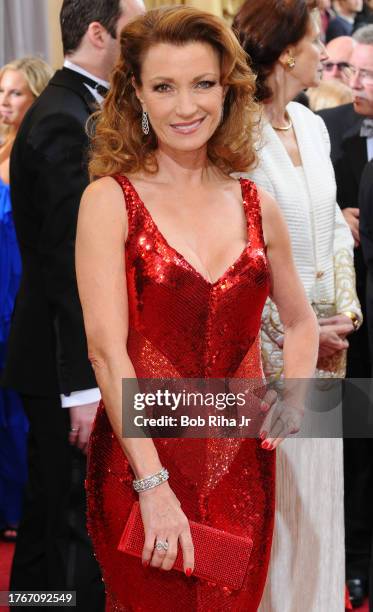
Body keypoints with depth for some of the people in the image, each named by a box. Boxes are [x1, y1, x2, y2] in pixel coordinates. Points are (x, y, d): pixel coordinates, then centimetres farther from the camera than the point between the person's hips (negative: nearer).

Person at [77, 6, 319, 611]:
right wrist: (154, 486, -22)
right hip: (139, 459, -4)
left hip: (241, 464, 4)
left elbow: (301, 322, 21)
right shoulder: (110, 200, -6)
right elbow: (107, 348, -15)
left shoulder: (257, 207, 6)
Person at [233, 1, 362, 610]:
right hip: (264, 342, -7)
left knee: (317, 485, 15)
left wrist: (343, 314, 2)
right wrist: (291, 335, -14)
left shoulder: (312, 126, 7)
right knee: (272, 487, 3)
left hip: (321, 340, 7)